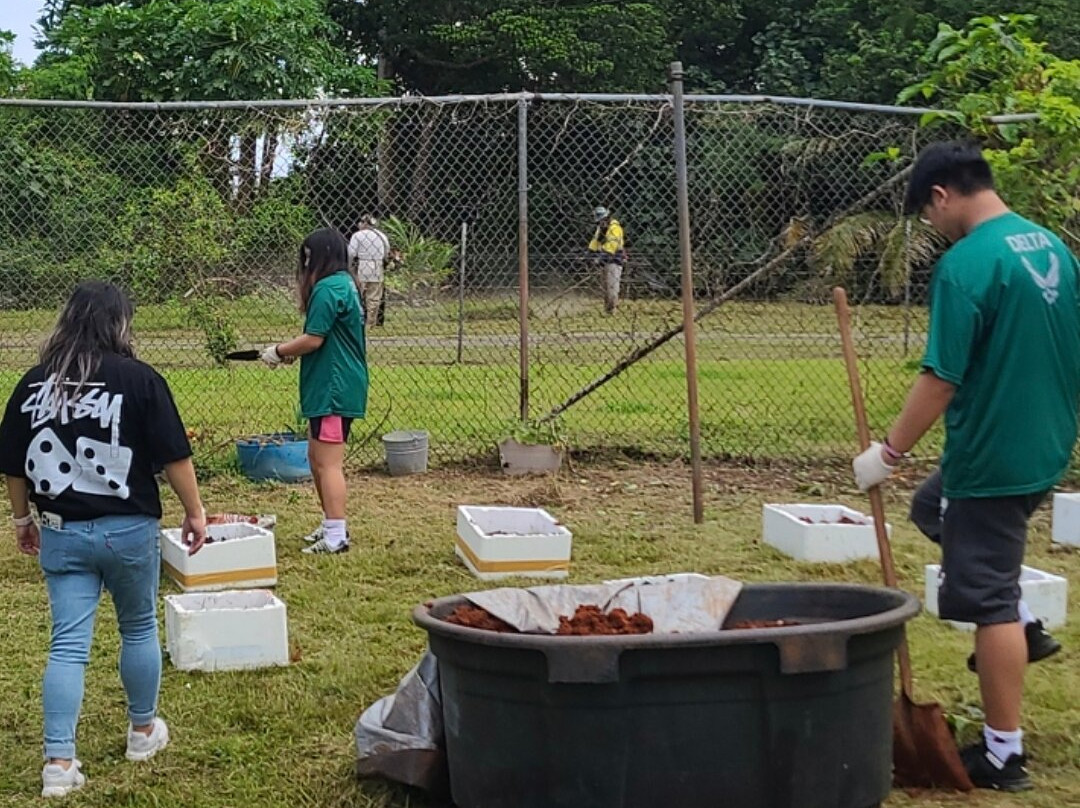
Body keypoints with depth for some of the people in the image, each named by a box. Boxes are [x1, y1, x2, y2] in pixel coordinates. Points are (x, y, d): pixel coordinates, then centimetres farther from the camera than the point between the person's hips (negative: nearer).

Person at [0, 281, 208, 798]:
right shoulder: (139, 379, -10)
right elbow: (174, 456, -9)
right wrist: (194, 511, 3)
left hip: (61, 532, 3)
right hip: (128, 530, -2)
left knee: (67, 645, 4)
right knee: (139, 629, 18)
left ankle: (59, 763, -2)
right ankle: (143, 731, 34)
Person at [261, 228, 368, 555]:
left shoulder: (328, 289, -17)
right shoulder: (346, 284, 15)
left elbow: (313, 339, -19)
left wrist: (279, 351, -4)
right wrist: (292, 351, 12)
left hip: (333, 388, -10)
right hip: (342, 384, 10)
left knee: (329, 463, -7)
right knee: (317, 457, 18)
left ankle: (336, 537, -4)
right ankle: (331, 524, 26)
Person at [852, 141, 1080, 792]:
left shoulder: (966, 264, -20)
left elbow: (942, 378, -22)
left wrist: (890, 451, -12)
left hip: (993, 458, -9)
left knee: (991, 603, 1)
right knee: (935, 507, 29)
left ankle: (1004, 755, 10)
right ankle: (1022, 626, 27)